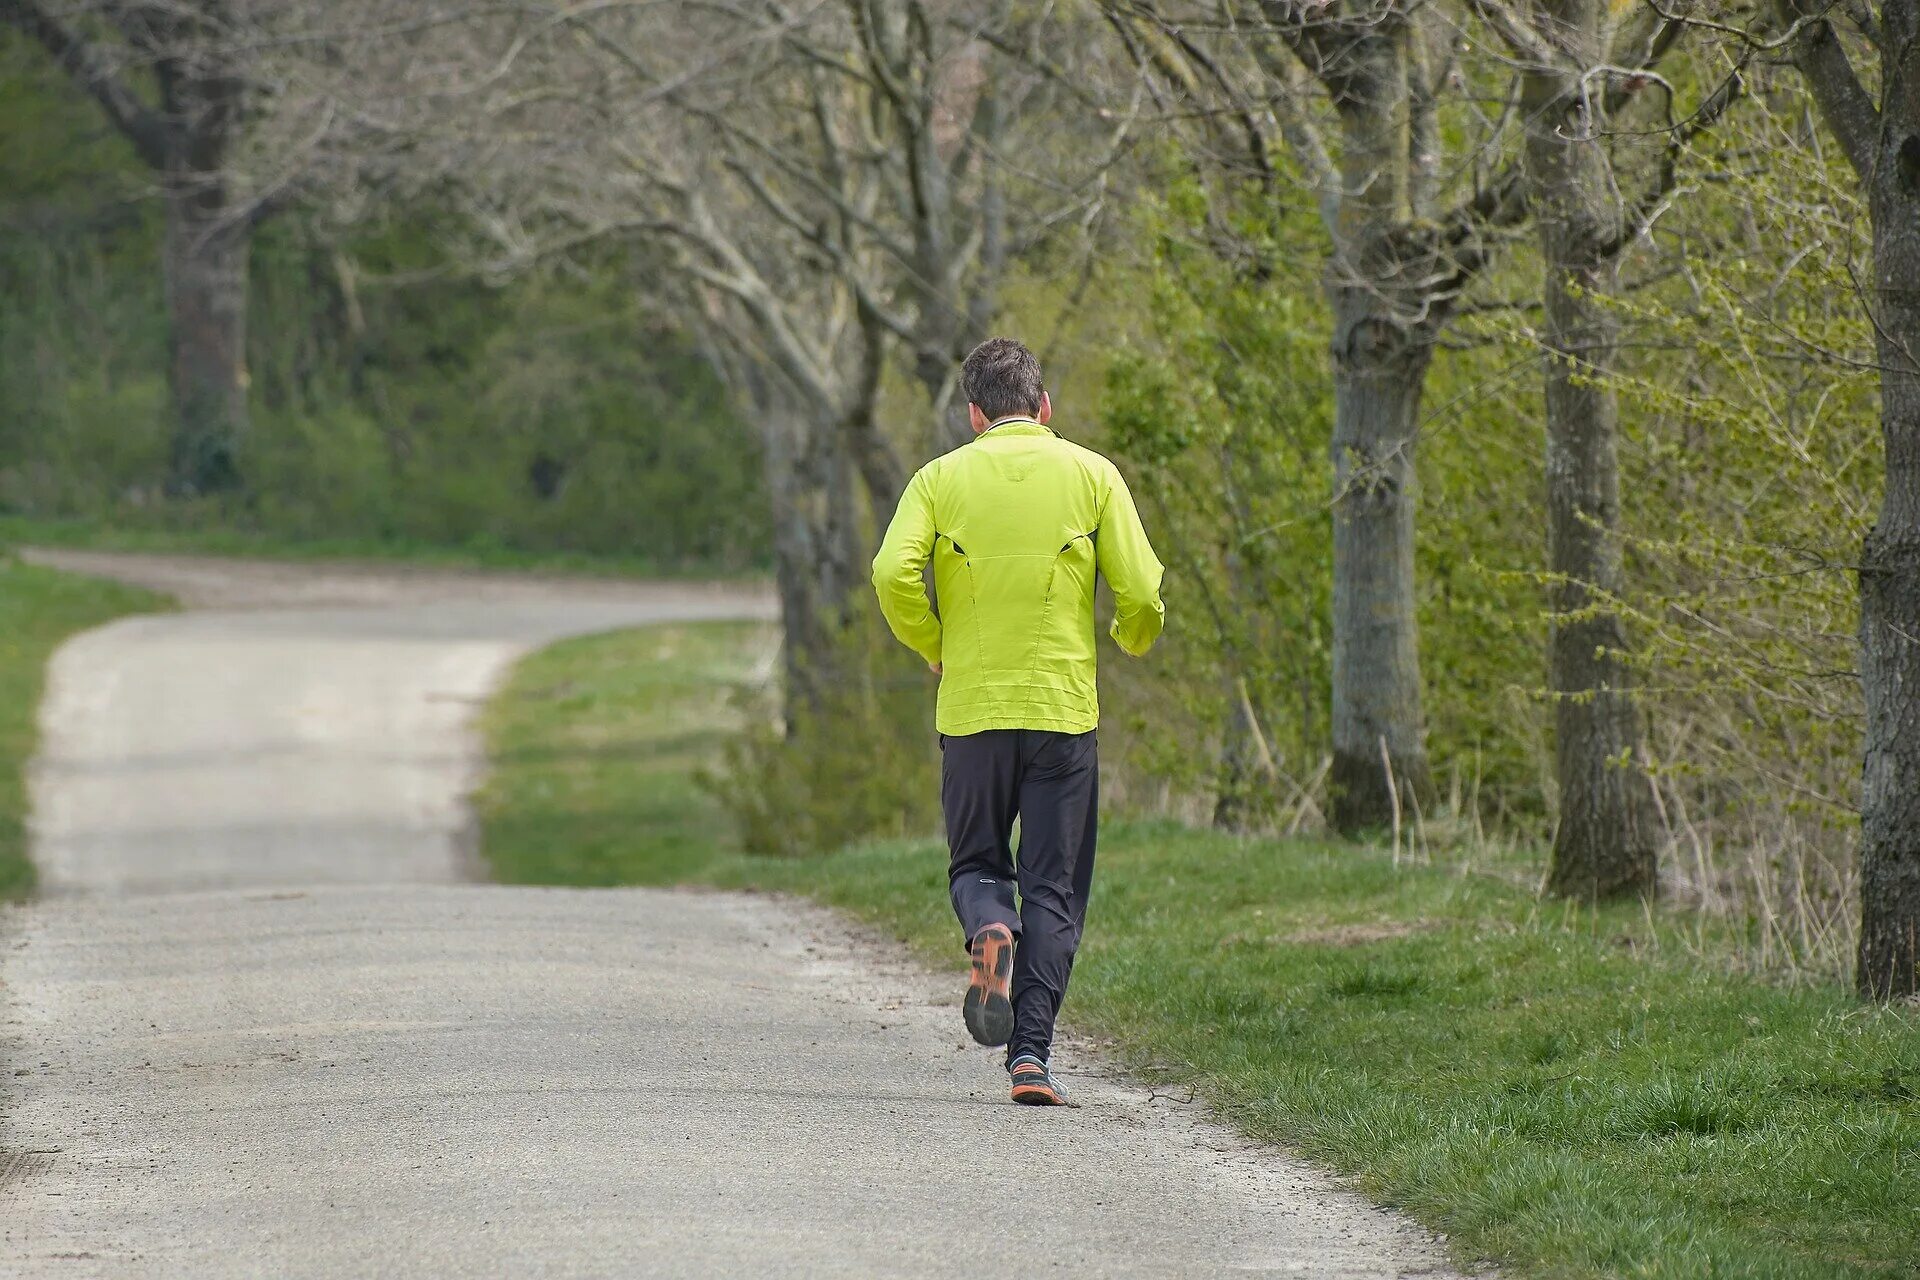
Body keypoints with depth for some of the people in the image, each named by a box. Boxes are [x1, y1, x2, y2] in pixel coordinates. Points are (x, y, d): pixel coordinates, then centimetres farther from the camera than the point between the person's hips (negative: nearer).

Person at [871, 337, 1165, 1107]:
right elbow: (1140, 590, -4)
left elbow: (893, 572, -12)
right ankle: (1030, 1054, -4)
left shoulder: (941, 479, 2)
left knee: (976, 865, 17)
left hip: (971, 706, 0)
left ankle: (990, 929, -17)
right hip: (1064, 707, 0)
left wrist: (935, 650, 5)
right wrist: (1135, 640, 19)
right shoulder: (1091, 475, 2)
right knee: (1054, 889, 5)